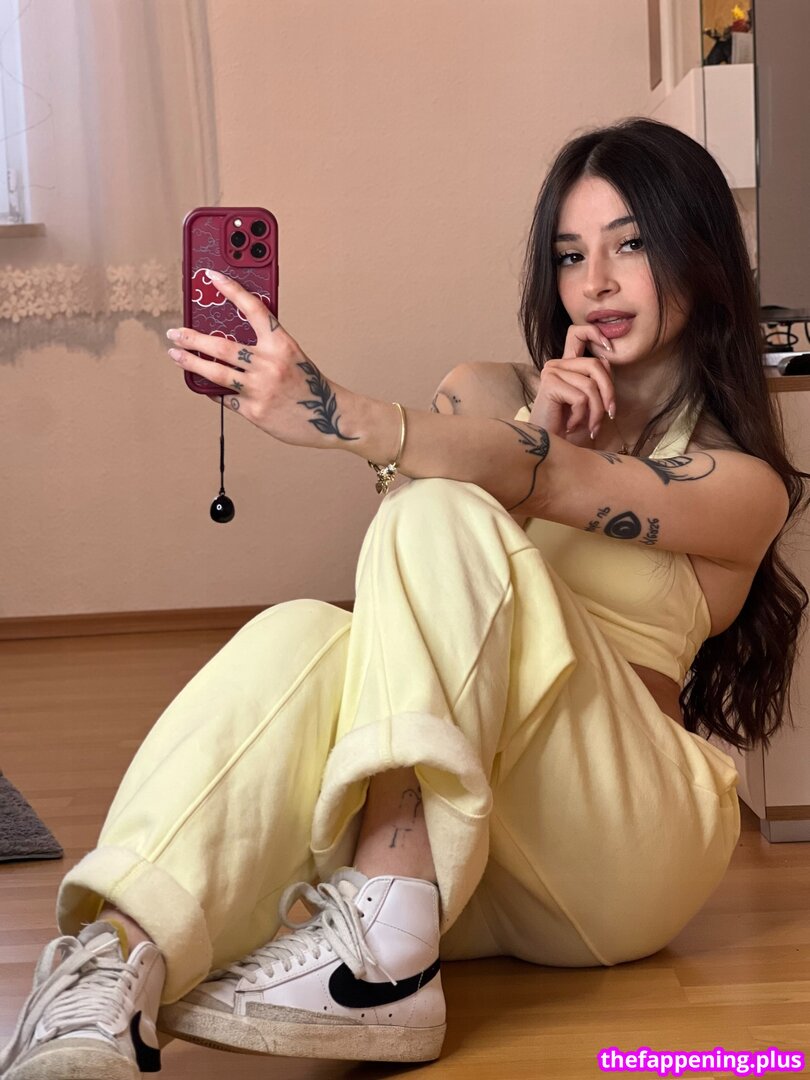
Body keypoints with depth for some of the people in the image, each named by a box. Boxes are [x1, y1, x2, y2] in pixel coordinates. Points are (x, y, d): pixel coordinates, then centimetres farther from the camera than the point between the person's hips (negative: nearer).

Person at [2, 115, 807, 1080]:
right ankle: (112, 972, -48)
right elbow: (393, 596, -1)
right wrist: (532, 428, -15)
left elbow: (547, 480, -17)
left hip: (628, 842, -3)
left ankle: (385, 953, -37)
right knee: (302, 639, -29)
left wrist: (334, 417, -33)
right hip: (456, 841, 3)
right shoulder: (491, 395, 16)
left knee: (439, 519, -25)